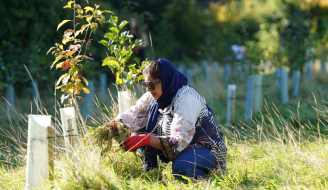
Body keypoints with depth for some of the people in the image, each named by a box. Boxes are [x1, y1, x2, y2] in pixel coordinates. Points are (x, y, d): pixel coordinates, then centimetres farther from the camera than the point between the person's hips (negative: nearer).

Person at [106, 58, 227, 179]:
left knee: (180, 167, -38)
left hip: (207, 149, -8)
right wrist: (113, 125, -18)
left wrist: (146, 140, -37)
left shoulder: (186, 99, -26)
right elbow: (134, 114, 1)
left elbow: (179, 142, -31)